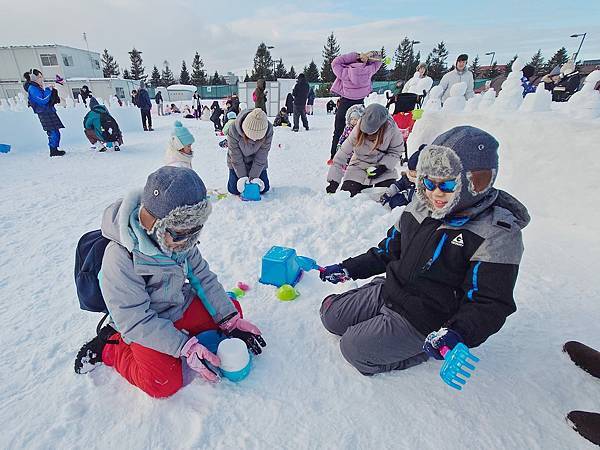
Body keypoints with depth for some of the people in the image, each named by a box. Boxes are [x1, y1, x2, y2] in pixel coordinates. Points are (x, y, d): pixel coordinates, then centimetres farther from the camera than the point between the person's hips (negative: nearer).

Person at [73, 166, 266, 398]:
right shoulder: (121, 258, -30)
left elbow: (203, 277, -5)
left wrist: (231, 321, -10)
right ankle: (109, 347, 6)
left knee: (234, 310, 4)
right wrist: (184, 347, -29)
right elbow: (135, 321, -25)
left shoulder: (178, 237, -12)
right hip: (145, 324, -6)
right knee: (164, 384, -21)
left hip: (181, 305, 7)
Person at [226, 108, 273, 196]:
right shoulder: (233, 130, -32)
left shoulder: (268, 131, -28)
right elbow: (236, 156, -21)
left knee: (263, 188, -4)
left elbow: (261, 156, -21)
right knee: (234, 189, -5)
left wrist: (254, 176, -21)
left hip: (257, 163, 1)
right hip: (237, 163, -1)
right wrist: (242, 177, -21)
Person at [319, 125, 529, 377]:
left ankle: (422, 349, 5)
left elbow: (489, 303, -17)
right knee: (331, 317, 4)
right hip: (387, 291, 6)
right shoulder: (419, 208, -1)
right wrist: (348, 269, 6)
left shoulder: (497, 234, -19)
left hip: (423, 322, -5)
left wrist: (457, 334, -35)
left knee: (355, 349, -12)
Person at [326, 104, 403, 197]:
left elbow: (395, 152, -5)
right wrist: (334, 181, -22)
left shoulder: (392, 130, -20)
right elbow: (342, 155, -19)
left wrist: (383, 167, -23)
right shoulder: (358, 130, -20)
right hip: (359, 167, 0)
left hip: (383, 169, 1)